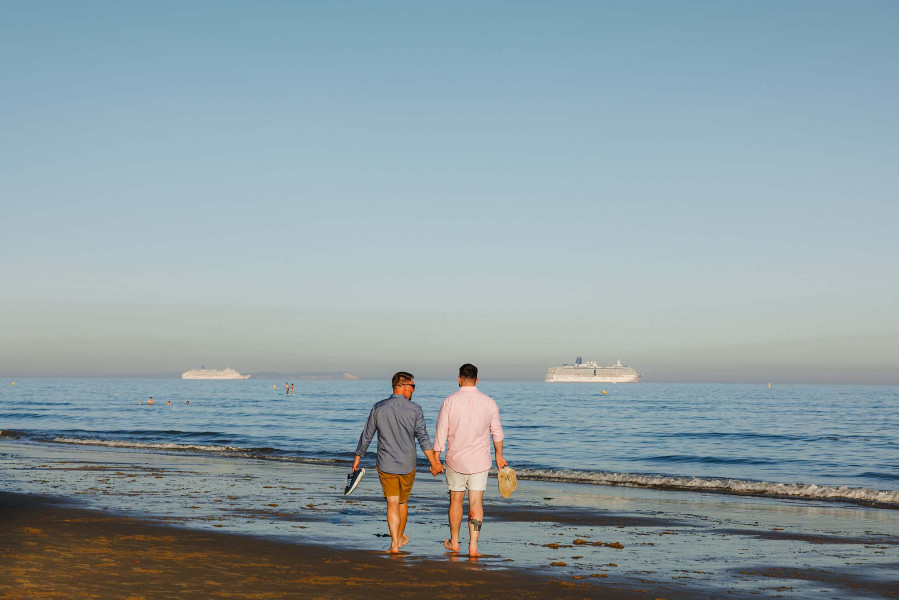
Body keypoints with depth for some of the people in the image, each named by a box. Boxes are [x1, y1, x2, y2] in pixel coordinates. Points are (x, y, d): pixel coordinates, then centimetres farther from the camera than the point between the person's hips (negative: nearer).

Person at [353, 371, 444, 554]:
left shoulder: (378, 408, -3)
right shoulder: (415, 409, -8)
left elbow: (366, 436, 2)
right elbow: (423, 439, -9)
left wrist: (357, 457, 14)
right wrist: (434, 463, -3)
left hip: (385, 465, 0)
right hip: (407, 465, 0)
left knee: (392, 503, 1)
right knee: (402, 501, 18)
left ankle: (394, 544, -10)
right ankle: (400, 537, 34)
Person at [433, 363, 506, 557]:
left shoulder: (449, 401, -8)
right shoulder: (488, 402, -2)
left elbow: (441, 434, -7)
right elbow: (497, 432, 8)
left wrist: (435, 460, 1)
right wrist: (499, 456, 23)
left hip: (455, 460, 0)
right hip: (480, 461, 1)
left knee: (456, 501, 14)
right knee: (476, 503, 2)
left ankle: (454, 542, 28)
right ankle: (473, 546, -3)